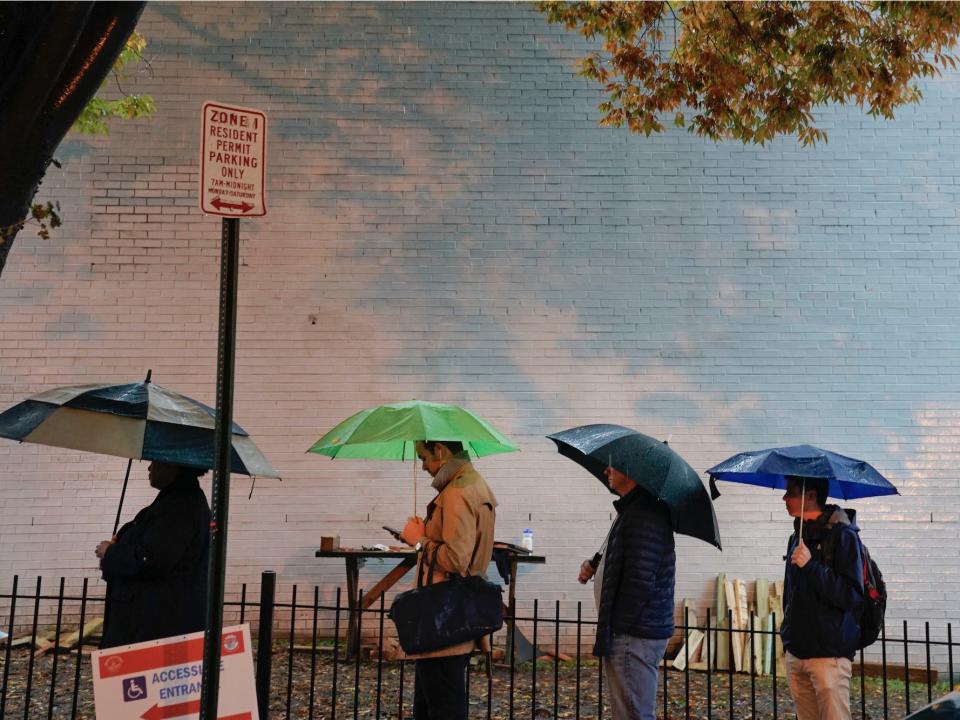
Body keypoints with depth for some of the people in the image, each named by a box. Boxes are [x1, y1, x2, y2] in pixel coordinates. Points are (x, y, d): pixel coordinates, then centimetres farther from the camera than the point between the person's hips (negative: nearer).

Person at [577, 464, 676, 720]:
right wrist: (595, 564, 7)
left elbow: (640, 581, -25)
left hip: (634, 637, -11)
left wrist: (615, 629, -18)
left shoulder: (645, 516, -19)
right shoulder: (632, 509, 14)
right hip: (634, 632, 11)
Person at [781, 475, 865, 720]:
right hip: (796, 652, 7)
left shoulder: (842, 534, -10)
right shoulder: (797, 537, 13)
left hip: (829, 654, -7)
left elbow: (852, 596, -16)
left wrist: (811, 566, -22)